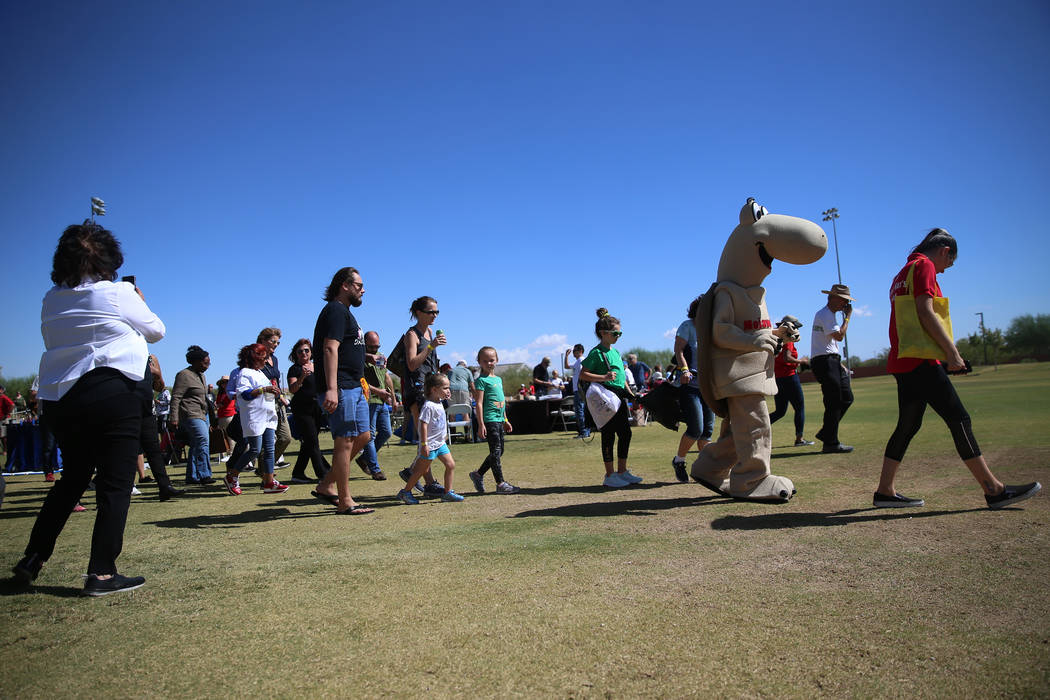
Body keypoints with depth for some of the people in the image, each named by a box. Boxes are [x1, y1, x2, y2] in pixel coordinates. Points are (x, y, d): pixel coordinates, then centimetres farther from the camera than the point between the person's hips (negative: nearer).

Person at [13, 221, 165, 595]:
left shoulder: (52, 299, 10)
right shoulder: (118, 292, -6)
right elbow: (156, 331, 6)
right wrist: (140, 301, 24)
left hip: (59, 399, 7)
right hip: (110, 394, -7)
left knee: (72, 478, 22)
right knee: (115, 484, 0)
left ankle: (32, 559, 26)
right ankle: (101, 573, 1)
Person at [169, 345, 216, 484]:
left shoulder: (201, 375, 19)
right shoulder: (184, 375, -10)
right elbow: (175, 397, -13)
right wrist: (174, 418, -18)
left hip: (203, 414, 10)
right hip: (191, 414, -10)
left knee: (196, 445, 9)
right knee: (203, 441, -19)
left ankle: (192, 477, 13)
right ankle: (204, 475, -21)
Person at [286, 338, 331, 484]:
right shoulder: (295, 369, -4)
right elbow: (292, 389, -17)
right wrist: (302, 377, -32)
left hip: (317, 408, 6)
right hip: (302, 409, -6)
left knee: (308, 443, 8)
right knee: (312, 442, -8)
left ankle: (298, 474, 16)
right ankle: (323, 474, -8)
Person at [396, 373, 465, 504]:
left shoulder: (439, 403, 10)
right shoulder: (428, 406, -20)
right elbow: (423, 425, -23)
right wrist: (424, 444, -24)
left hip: (440, 443, 9)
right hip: (430, 444, -9)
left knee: (451, 465, 3)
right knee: (421, 470, 1)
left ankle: (448, 492, 12)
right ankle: (405, 492, 16)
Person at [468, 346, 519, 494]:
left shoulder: (498, 379, 17)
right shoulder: (481, 380, -7)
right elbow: (479, 403, -12)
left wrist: (505, 420, 25)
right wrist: (481, 424, -18)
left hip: (499, 420, 9)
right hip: (489, 420, -8)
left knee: (498, 452, 12)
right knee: (496, 451, -6)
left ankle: (478, 474, 25)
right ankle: (500, 484, -2)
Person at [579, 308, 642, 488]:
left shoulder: (615, 351, 17)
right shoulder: (596, 352, -8)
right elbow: (582, 374, -13)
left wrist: (630, 394, 20)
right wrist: (604, 377, -22)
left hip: (620, 397, 9)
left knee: (625, 433, 9)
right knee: (608, 435, -4)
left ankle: (622, 472, 20)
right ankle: (610, 476, 3)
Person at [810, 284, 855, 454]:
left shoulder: (831, 315, 23)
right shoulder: (824, 314, -10)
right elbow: (839, 336, -20)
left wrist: (839, 363, 20)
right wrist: (847, 316, -9)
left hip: (832, 362, 11)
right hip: (824, 361, -11)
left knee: (847, 398, 9)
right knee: (834, 402, -10)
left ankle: (826, 433, 15)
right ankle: (830, 443, -5)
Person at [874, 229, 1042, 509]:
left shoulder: (904, 271, 24)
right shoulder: (924, 265, -5)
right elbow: (925, 311, -17)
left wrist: (946, 355, 22)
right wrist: (951, 350, -15)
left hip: (902, 361, 10)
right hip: (920, 361, -10)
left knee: (908, 425, 10)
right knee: (959, 420, -6)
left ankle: (885, 492, 10)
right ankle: (994, 490, -2)